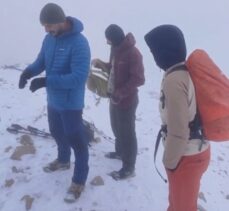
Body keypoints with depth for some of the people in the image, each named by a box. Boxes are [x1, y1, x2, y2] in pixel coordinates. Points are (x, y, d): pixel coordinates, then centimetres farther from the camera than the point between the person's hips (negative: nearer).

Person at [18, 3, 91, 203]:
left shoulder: (79, 42, -24)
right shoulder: (49, 38, 1)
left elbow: (79, 77, -30)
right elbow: (41, 61, 11)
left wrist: (46, 81, -32)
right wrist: (29, 71, -13)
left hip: (71, 103, -8)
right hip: (53, 100, 8)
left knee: (76, 139, 4)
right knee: (58, 132, 25)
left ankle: (79, 181, 21)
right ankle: (63, 160, 52)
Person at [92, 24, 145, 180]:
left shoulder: (133, 53, -23)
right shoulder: (116, 49, 5)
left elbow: (138, 79, -25)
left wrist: (120, 94, -26)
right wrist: (101, 64, 1)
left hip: (127, 101, -9)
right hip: (115, 97, 9)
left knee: (127, 133, 2)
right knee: (117, 127, 24)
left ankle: (129, 167, 16)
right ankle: (120, 151, 47)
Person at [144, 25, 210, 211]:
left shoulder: (174, 80, -26)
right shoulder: (187, 71, 3)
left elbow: (178, 131, -26)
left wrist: (169, 160, -11)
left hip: (186, 157, -8)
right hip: (198, 150, 8)